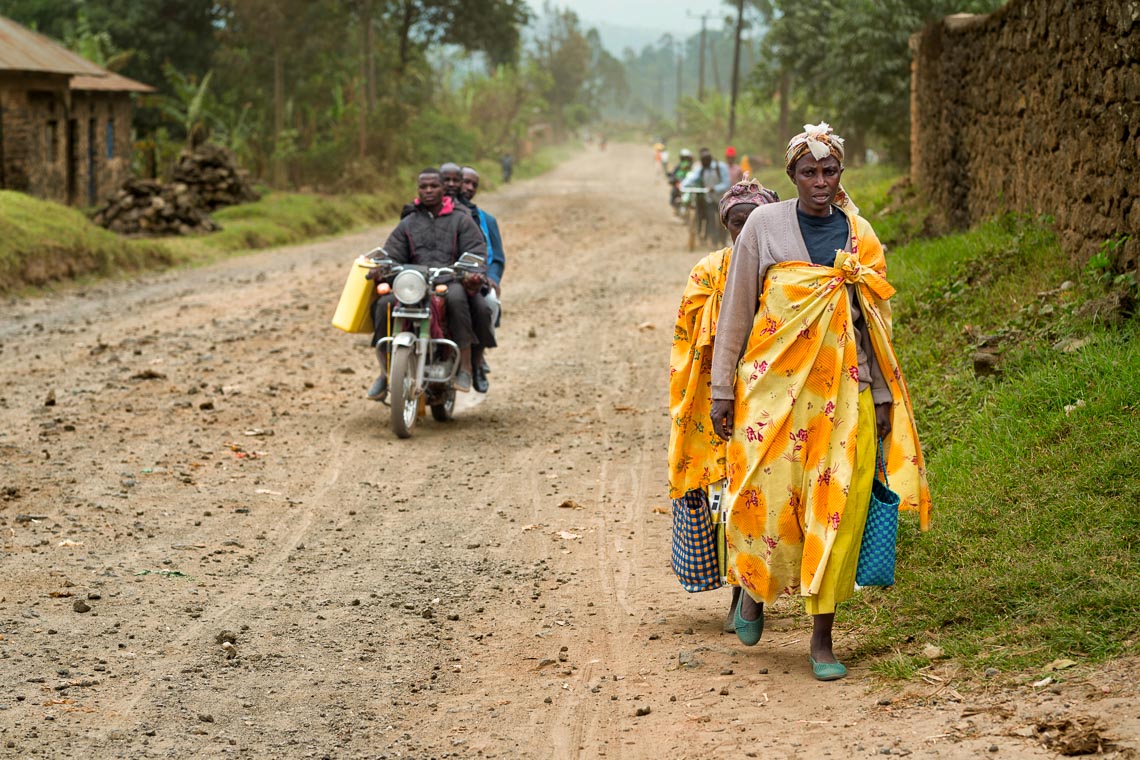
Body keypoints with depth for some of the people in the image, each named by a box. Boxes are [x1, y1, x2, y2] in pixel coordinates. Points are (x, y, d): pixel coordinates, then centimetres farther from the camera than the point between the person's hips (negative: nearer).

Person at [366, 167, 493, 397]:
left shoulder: (461, 220, 14)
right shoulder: (407, 225, 21)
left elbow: (477, 251, 3)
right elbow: (392, 254, 11)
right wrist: (380, 268, -13)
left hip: (452, 281, -3)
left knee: (456, 298, -40)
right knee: (384, 304, -27)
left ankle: (465, 368, -34)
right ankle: (385, 372, -15)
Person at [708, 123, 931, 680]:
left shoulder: (860, 236, 8)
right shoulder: (765, 225, 1)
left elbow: (877, 321, 13)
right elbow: (735, 310, 4)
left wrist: (883, 396, 9)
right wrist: (722, 391, 1)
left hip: (842, 388, 2)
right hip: (774, 384, -2)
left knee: (836, 508, -4)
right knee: (769, 497, -7)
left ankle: (822, 638, 6)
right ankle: (754, 586, 27)